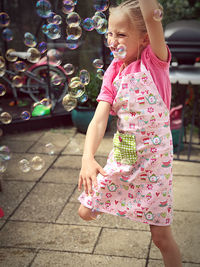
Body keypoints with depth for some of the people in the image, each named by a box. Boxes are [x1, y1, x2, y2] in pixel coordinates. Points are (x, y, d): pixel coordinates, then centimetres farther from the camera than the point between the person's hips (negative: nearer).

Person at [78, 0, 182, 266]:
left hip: (154, 156, -4)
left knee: (161, 235, 2)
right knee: (86, 212, 12)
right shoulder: (113, 73, 0)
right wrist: (88, 158, -26)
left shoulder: (155, 60, -11)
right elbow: (99, 119, -12)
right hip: (121, 155, 5)